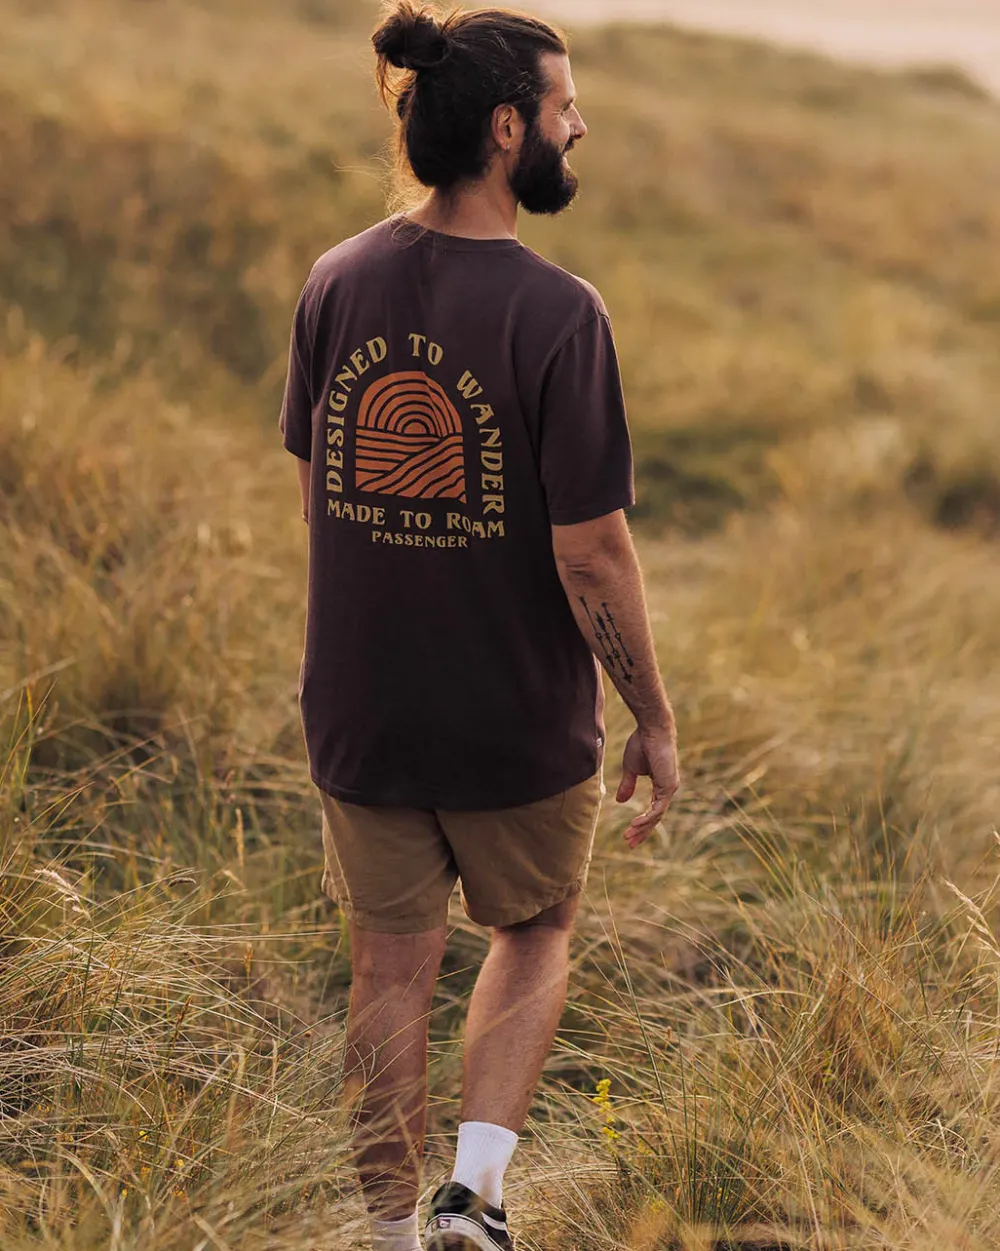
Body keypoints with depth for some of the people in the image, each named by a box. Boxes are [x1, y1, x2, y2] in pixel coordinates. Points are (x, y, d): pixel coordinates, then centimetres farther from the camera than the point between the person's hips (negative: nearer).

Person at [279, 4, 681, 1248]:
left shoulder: (336, 283, -4)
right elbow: (590, 552, -19)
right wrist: (654, 719, -6)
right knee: (534, 933, 22)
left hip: (358, 711, 4)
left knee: (392, 968, 18)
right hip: (521, 723, -4)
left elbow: (312, 488, 6)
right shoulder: (556, 315, -20)